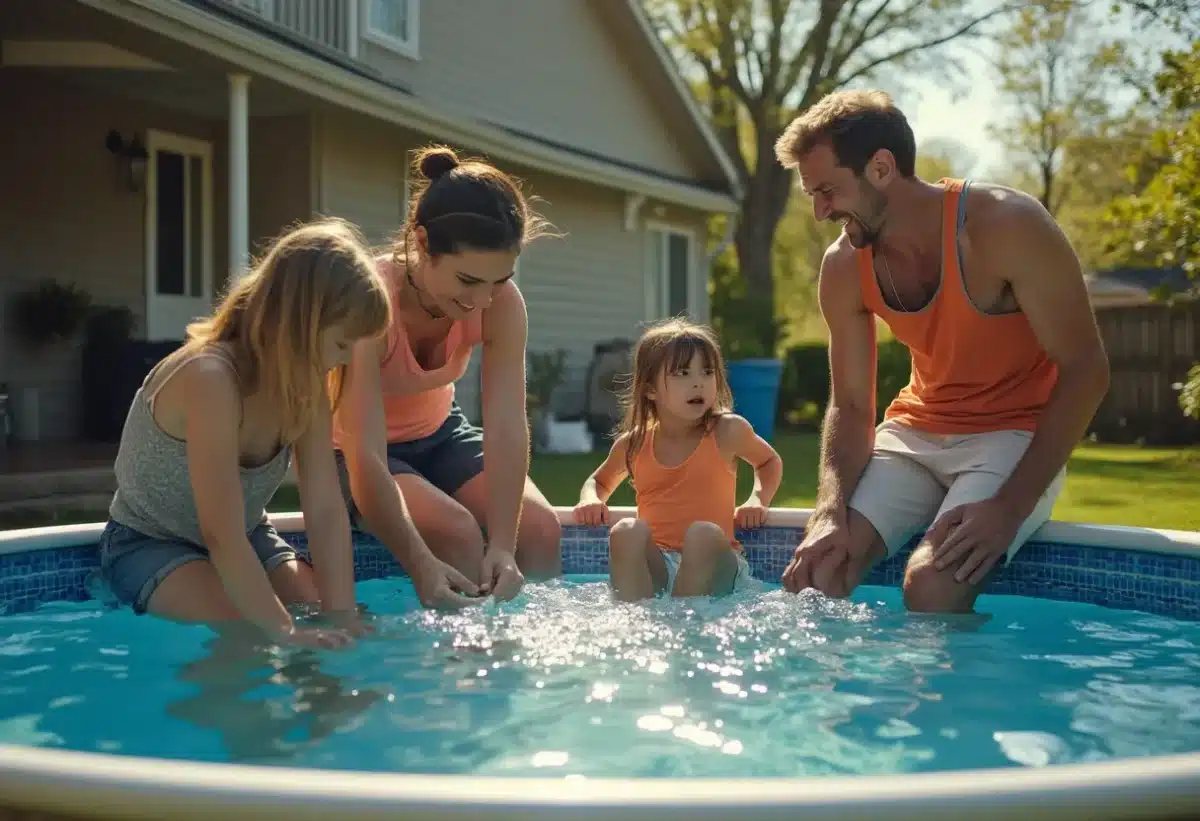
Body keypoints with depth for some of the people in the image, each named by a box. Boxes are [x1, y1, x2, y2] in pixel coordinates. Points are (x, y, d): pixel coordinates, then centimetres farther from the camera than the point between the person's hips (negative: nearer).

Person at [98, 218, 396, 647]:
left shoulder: (305, 381, -11)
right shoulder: (209, 377, -35)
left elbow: (326, 511, -17)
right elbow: (222, 536, -36)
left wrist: (343, 616, -25)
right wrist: (285, 631, -36)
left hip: (245, 537, 7)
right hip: (148, 543, -6)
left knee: (321, 613, -9)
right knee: (246, 629, -29)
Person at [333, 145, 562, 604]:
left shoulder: (502, 303, -21)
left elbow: (507, 428, -28)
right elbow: (366, 460, -38)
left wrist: (503, 546, -39)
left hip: (438, 433, 4)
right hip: (352, 454, -4)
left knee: (539, 529, -17)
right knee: (456, 533, -29)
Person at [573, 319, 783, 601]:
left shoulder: (727, 431, 3)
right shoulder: (633, 444, 8)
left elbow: (770, 462, 24)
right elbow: (600, 480, 30)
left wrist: (758, 501, 4)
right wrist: (591, 500, 5)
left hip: (712, 567, -1)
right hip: (654, 567, 1)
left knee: (704, 534, -34)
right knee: (627, 531, -30)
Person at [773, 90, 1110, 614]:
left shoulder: (1006, 225, -20)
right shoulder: (843, 268, -5)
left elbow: (1085, 371, -17)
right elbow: (850, 405, 0)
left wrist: (1009, 508, -25)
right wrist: (831, 513, -19)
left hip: (1015, 434, -4)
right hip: (916, 432, 5)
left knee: (931, 587, -28)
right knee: (815, 568, -16)